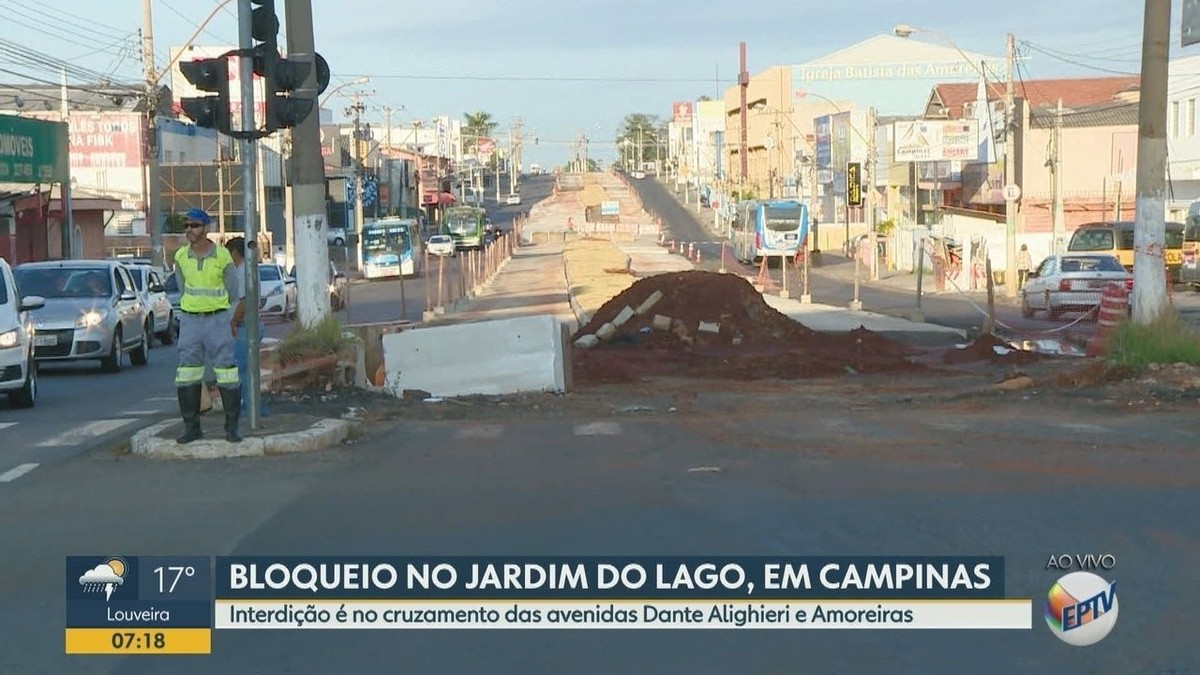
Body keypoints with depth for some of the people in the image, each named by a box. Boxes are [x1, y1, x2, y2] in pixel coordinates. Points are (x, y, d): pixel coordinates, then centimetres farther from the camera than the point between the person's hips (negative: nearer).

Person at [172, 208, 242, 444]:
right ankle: (192, 427, 10)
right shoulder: (181, 256, 1)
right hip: (190, 321, 3)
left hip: (218, 320, -3)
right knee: (187, 375, 1)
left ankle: (232, 427, 3)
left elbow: (234, 291, 4)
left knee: (226, 371, -5)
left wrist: (232, 321, 12)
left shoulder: (222, 256, -8)